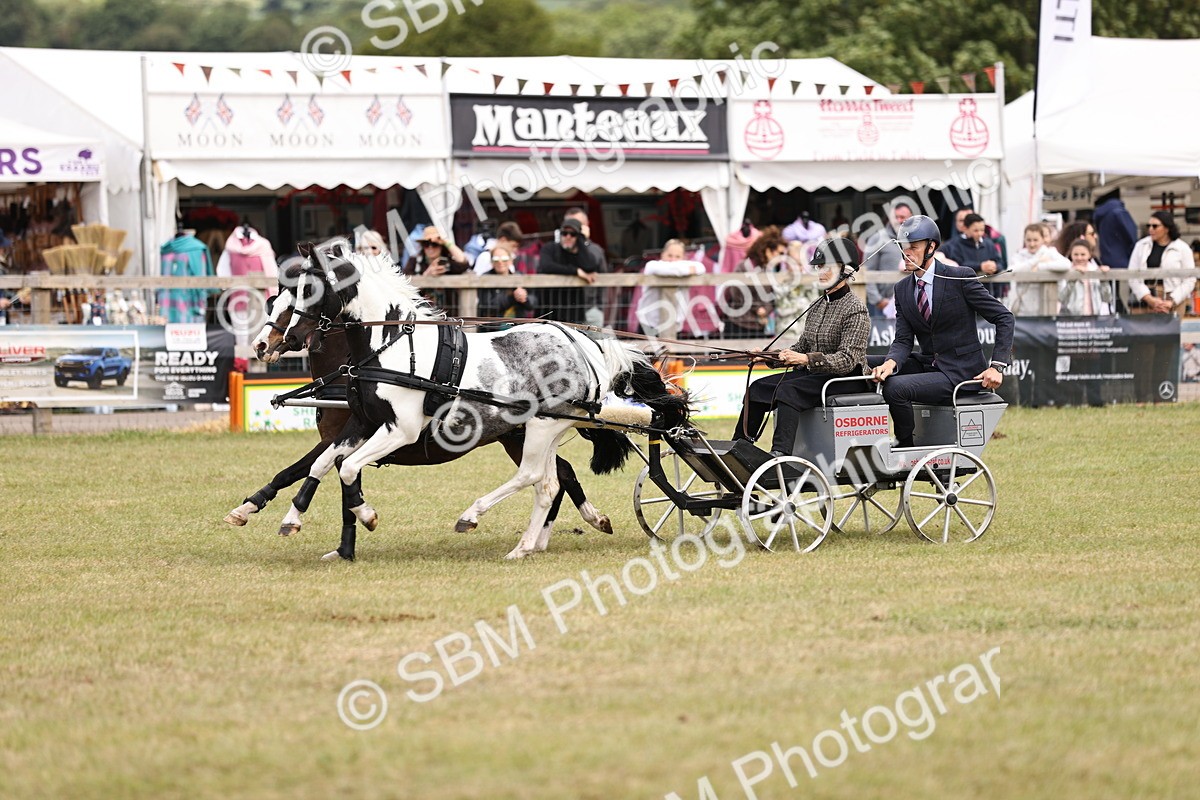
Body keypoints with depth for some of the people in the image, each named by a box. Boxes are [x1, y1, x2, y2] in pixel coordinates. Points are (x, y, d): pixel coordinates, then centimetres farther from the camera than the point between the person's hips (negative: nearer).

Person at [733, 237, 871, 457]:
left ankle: (781, 452, -46)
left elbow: (846, 361, -19)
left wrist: (807, 359, -29)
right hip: (813, 374, 9)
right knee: (758, 388, -5)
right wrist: (771, 356, 1)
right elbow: (802, 346, 17)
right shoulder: (819, 306, 15)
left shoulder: (855, 309, -11)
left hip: (846, 379, -9)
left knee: (787, 390, -32)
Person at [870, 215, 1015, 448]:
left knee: (895, 387, -28)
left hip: (960, 371, -7)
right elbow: (903, 340, 2)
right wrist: (891, 363, -22)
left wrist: (997, 366, -17)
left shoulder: (959, 278, -10)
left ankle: (906, 445, -8)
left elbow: (1004, 318, -8)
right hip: (927, 365, 7)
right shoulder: (902, 289, 7)